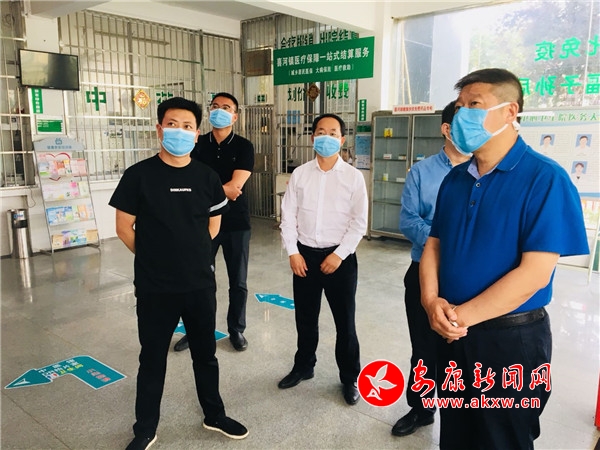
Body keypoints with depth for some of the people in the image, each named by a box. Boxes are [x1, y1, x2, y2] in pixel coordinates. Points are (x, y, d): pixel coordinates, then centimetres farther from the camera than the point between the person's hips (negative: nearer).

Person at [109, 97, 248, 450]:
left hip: (201, 284, 3)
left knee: (206, 353, 18)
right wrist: (156, 258, 6)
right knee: (152, 359, 13)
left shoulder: (207, 177, -1)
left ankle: (215, 415, 39)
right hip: (154, 287, -2)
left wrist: (189, 256, 9)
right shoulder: (139, 175, -9)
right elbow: (125, 228, -2)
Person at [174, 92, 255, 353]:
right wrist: (222, 189, -15)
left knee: (238, 282, 9)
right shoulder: (197, 145, 2)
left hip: (236, 223, -1)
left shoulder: (244, 147, -3)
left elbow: (236, 185, -15)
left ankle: (236, 330, 27)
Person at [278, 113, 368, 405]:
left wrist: (339, 254, -12)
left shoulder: (353, 176, -4)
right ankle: (303, 366, 37)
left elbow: (359, 222, -6)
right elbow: (288, 216, 2)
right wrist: (293, 252, -5)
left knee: (345, 321, 7)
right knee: (305, 317, 16)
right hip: (305, 254, 3)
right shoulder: (300, 174, 2)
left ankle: (350, 377, 27)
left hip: (340, 256, -2)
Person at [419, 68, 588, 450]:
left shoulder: (545, 178, -15)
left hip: (511, 337, -5)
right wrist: (431, 300, -11)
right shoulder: (455, 179, 5)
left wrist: (463, 315, -19)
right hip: (452, 333, 6)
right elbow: (434, 244, 7)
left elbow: (535, 272, -21)